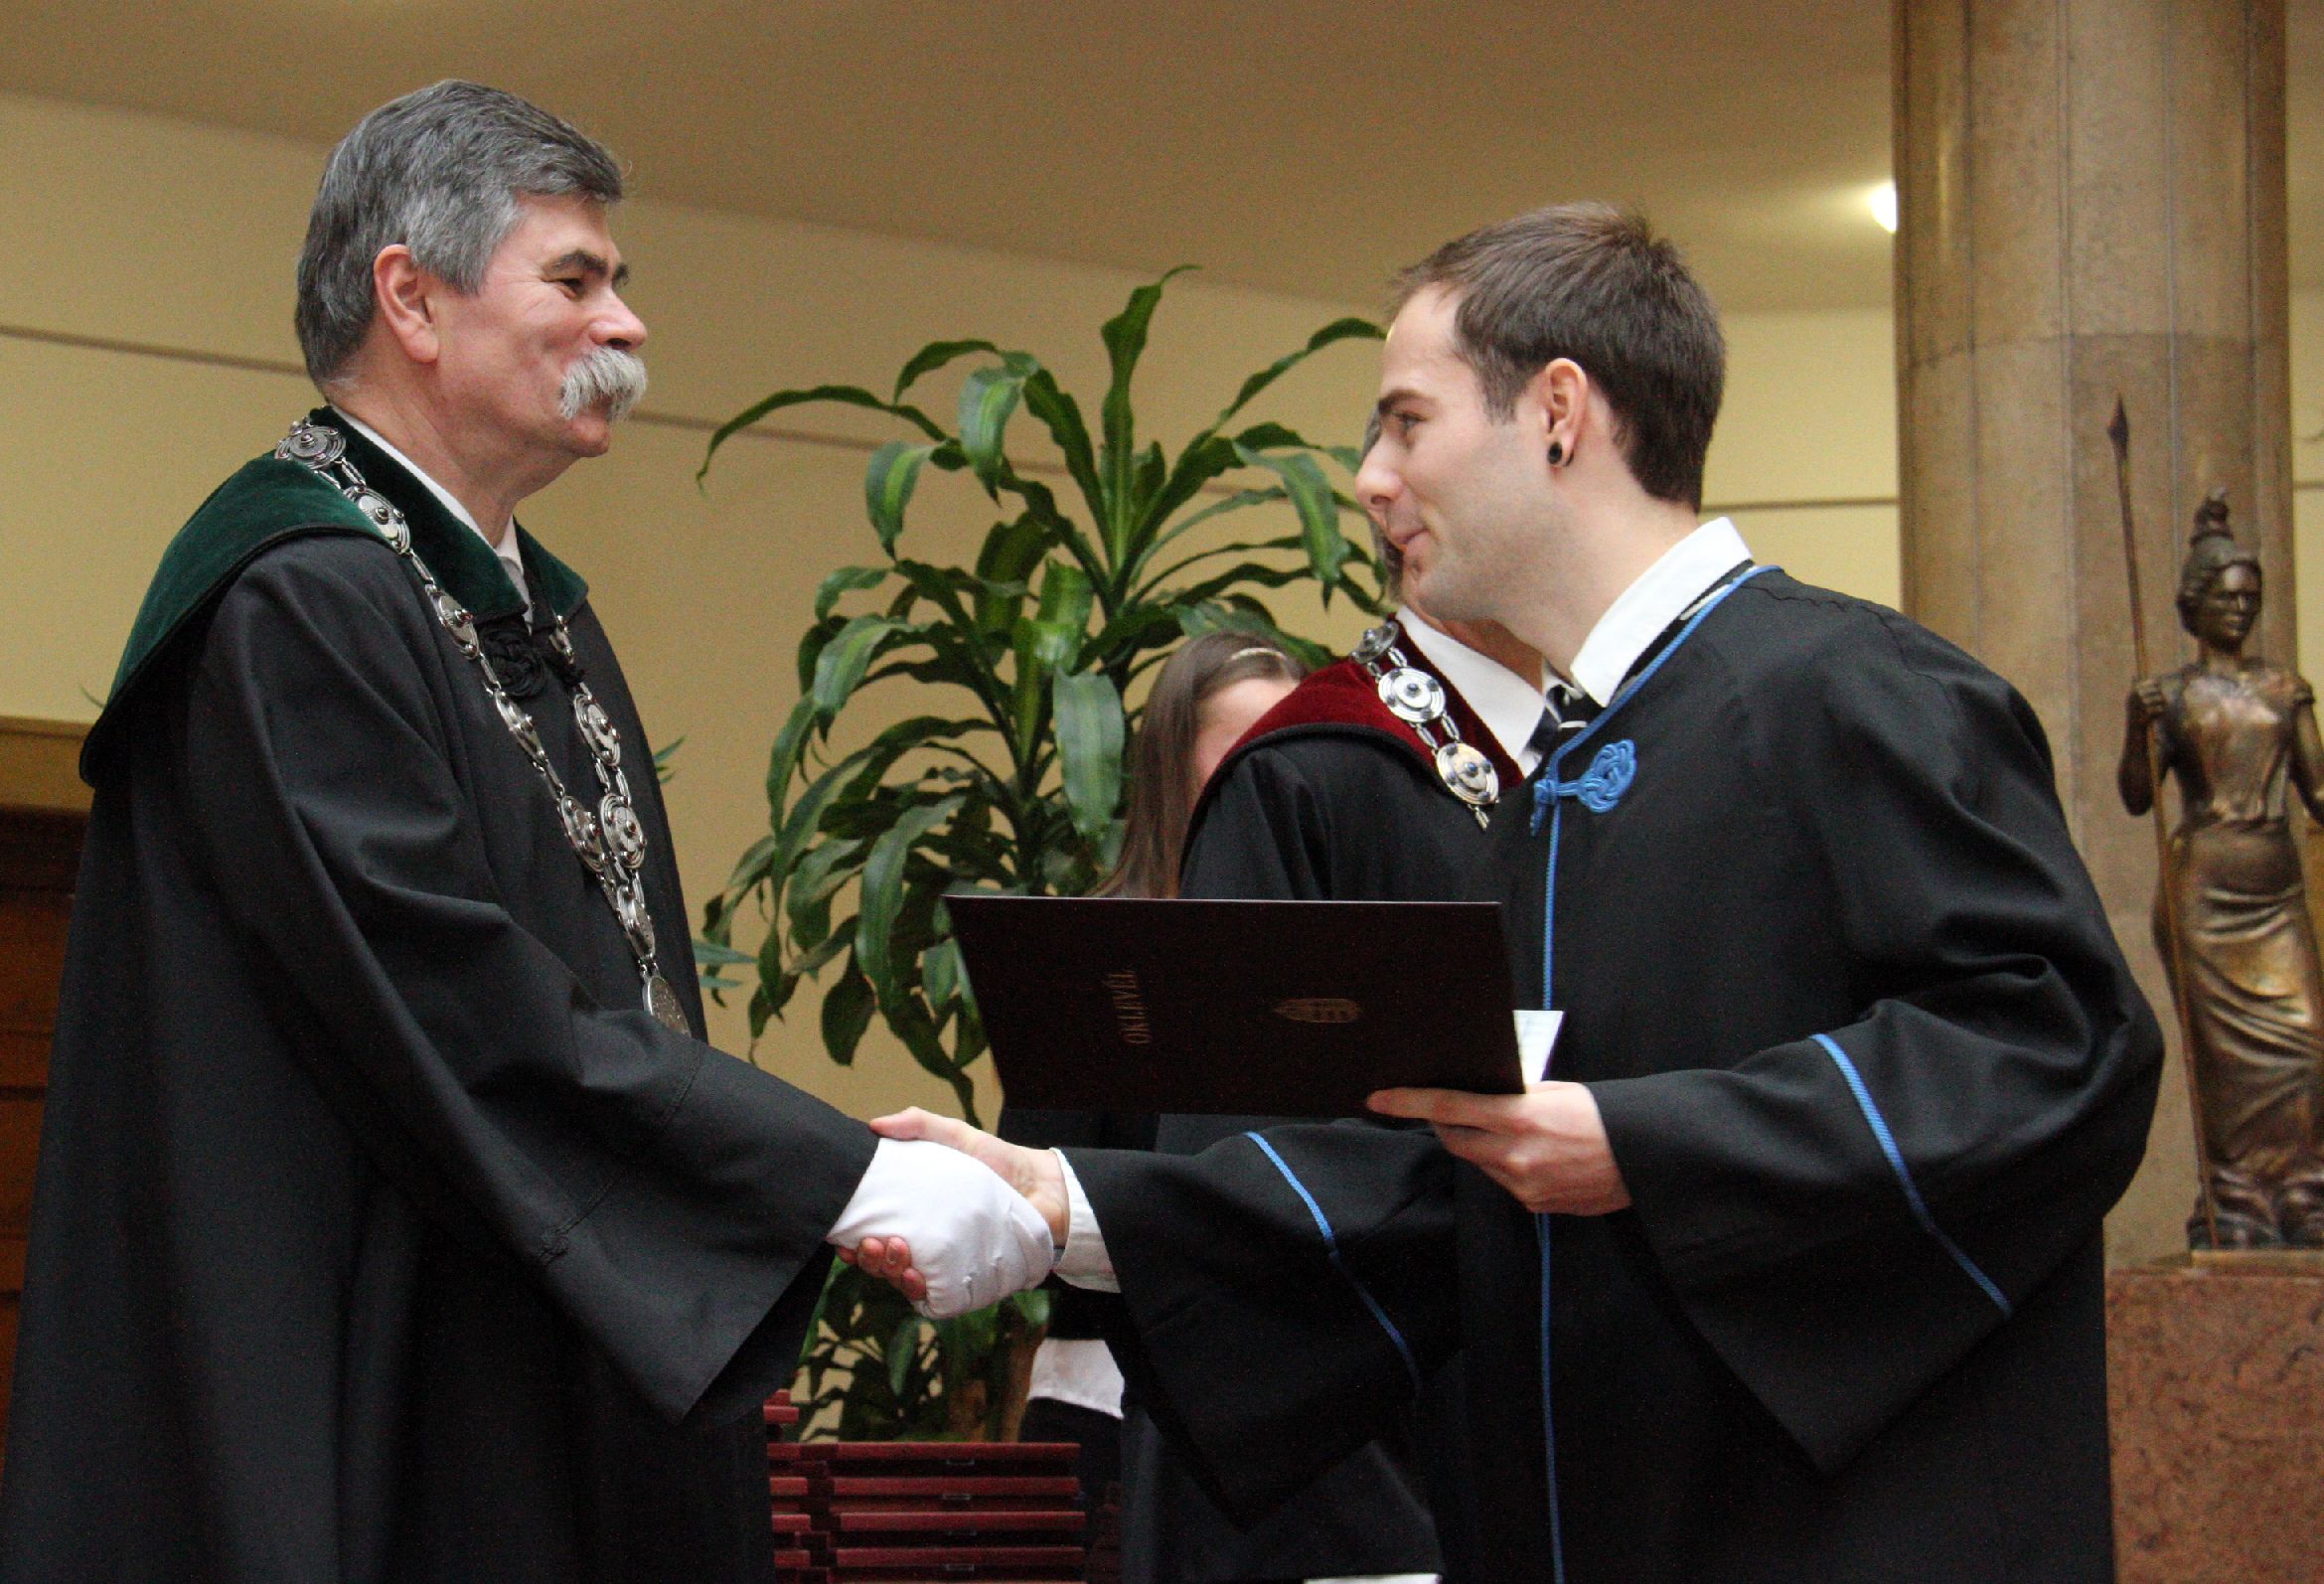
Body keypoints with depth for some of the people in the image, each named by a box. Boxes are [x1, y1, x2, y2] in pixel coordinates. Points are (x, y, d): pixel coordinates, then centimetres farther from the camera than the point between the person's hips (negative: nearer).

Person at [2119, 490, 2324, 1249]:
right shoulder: (2173, 695, 5)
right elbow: (2137, 796, -2)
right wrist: (2137, 728, -18)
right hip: (2205, 887, -3)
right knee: (2231, 1047, -4)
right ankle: (2235, 1207, 0)